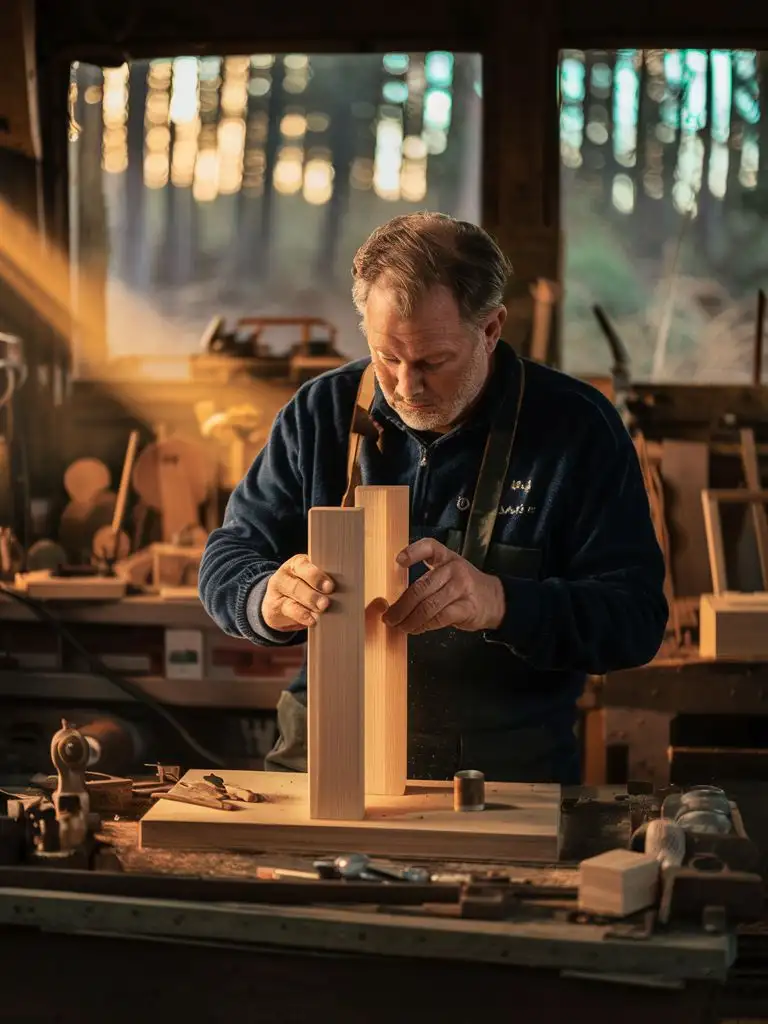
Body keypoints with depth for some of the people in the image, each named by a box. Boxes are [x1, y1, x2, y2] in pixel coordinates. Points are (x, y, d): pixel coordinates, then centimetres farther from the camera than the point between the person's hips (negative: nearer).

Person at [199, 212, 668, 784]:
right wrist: (268, 599, -16)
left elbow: (637, 615, -7)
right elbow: (228, 558, 9)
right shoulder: (322, 412, 7)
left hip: (508, 772, -2)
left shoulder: (579, 430, -2)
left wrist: (501, 603, -26)